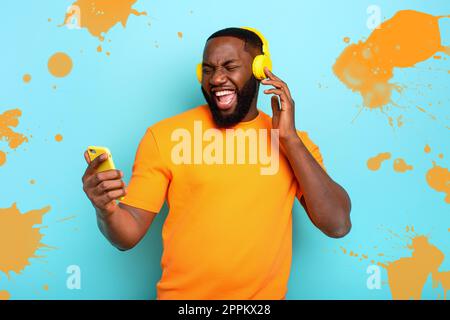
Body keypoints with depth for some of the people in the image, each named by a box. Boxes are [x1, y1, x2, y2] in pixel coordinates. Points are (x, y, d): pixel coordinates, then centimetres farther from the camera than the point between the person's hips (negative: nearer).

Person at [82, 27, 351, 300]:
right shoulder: (164, 135, -8)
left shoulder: (295, 142, -1)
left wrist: (289, 138, -16)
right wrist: (108, 211, -29)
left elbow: (338, 225, -11)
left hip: (264, 295, 2)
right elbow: (130, 233, -6)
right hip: (182, 294, -2)